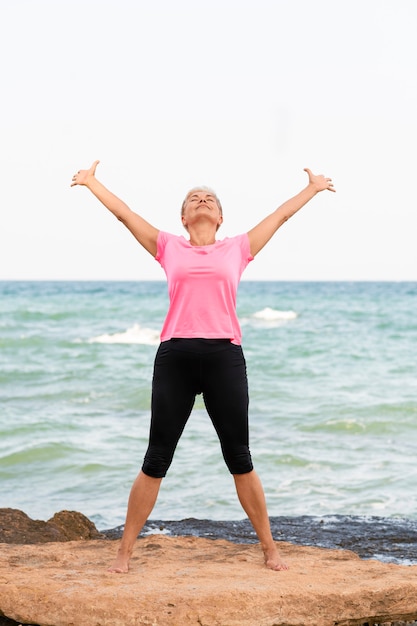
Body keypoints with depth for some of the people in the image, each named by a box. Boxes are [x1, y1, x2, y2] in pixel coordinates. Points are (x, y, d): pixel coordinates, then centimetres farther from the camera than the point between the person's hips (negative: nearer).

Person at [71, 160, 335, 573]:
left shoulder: (237, 249, 15)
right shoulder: (169, 248, 14)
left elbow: (281, 215, 26)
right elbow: (123, 213, 22)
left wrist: (313, 187, 36)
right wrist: (90, 182, 31)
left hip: (225, 357, 0)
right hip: (175, 356, 0)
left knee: (239, 458, 5)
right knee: (156, 460, 3)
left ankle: (270, 549, 17)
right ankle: (124, 552, 11)